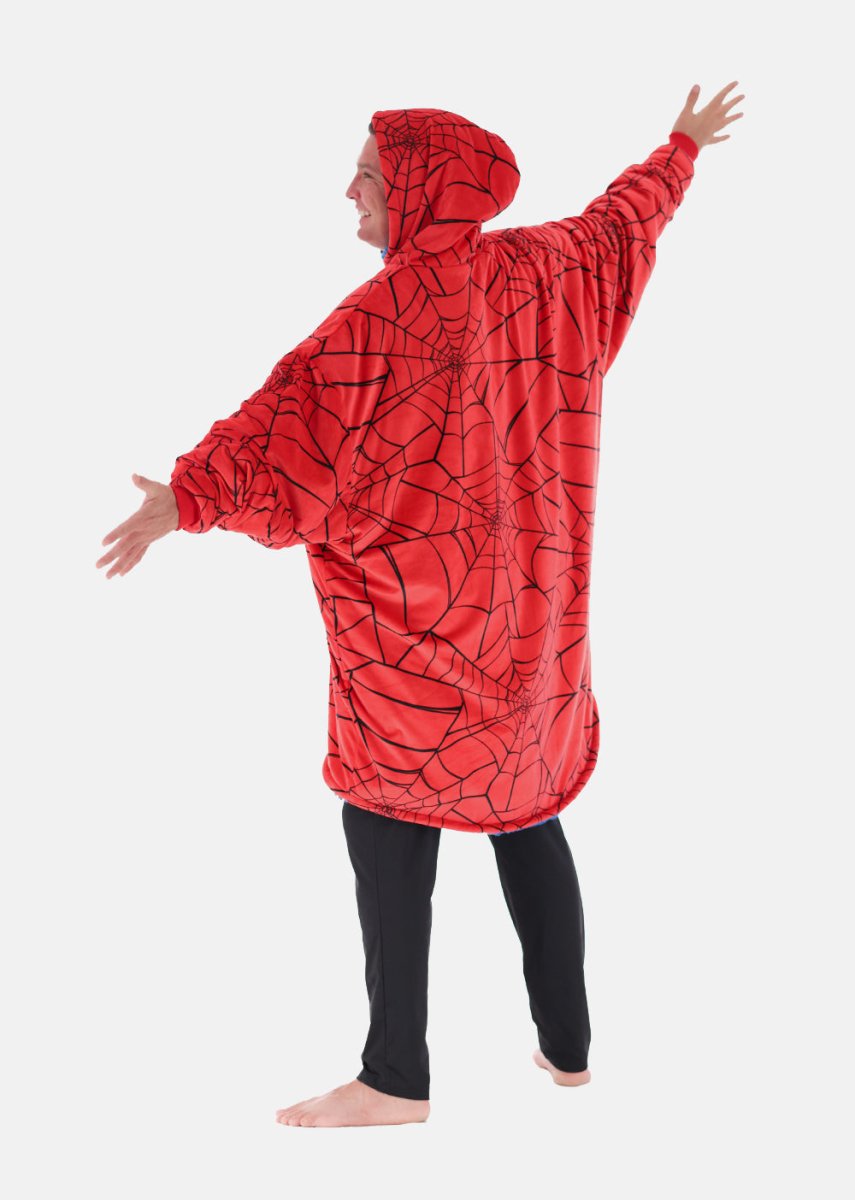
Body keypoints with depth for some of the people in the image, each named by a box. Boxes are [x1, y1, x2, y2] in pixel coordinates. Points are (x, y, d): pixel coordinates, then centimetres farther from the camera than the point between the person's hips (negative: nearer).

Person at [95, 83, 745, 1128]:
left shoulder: (390, 308, -17)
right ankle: (567, 1047, 23)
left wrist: (189, 497, -34)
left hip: (413, 614, -7)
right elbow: (624, 218, 22)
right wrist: (681, 147, 40)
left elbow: (297, 405, -28)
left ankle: (397, 1080, 5)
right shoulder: (544, 269, 4)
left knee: (388, 826, 0)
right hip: (530, 607, 7)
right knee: (527, 813, 15)